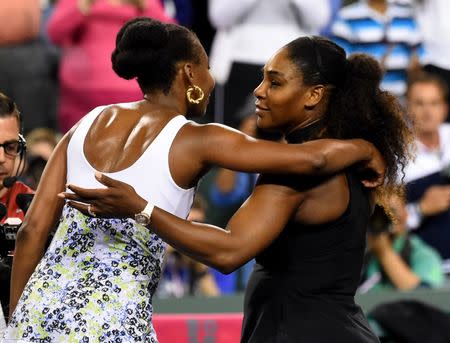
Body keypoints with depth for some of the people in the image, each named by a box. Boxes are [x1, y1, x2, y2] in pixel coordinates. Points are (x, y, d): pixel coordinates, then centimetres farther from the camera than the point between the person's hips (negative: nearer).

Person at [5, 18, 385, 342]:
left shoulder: (89, 124, 12)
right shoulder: (193, 140, -3)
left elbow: (32, 230, 10)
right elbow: (312, 158, -9)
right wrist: (366, 149, 11)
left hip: (39, 308, 6)